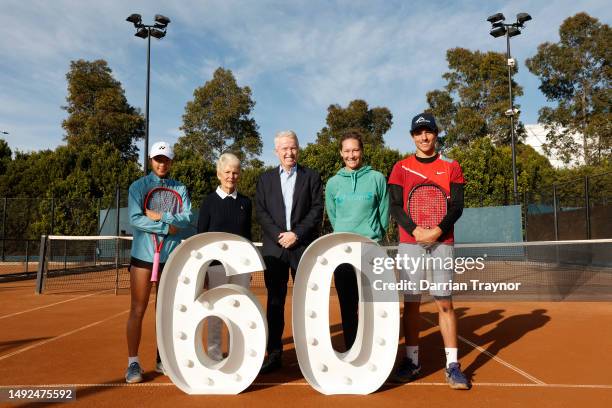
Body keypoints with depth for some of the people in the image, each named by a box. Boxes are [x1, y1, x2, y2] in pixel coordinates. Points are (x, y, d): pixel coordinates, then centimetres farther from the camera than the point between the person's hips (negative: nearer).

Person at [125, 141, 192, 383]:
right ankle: (133, 363, 12)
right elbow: (135, 219, -12)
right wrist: (167, 228, -13)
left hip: (171, 256, 3)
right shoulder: (138, 186, 1)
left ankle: (163, 360, 24)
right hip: (143, 254, -2)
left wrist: (160, 216, -15)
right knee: (137, 311, 1)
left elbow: (186, 219, -5)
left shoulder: (180, 189, 8)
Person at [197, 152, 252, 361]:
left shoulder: (245, 202, 8)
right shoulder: (209, 201, -1)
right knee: (215, 311, 5)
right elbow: (200, 236, 0)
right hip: (216, 263, -2)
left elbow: (248, 235, 12)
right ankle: (214, 356, 18)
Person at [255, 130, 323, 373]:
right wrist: (279, 235, -10)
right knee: (275, 302, 6)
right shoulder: (265, 179, 12)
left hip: (303, 248, -1)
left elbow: (317, 210, -1)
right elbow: (260, 212, 4)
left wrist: (297, 234, -12)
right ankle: (274, 355, 15)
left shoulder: (311, 177, 7)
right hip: (274, 249, 2)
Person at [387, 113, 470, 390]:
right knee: (411, 303, 4)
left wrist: (438, 230, -15)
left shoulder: (451, 167, 9)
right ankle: (412, 360, 16)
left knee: (445, 303, -1)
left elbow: (457, 206, 1)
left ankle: (452, 365, 6)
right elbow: (395, 206, 1)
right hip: (409, 243, 1)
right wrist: (416, 230, -14)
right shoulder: (401, 167, 8)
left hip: (441, 242, 0)